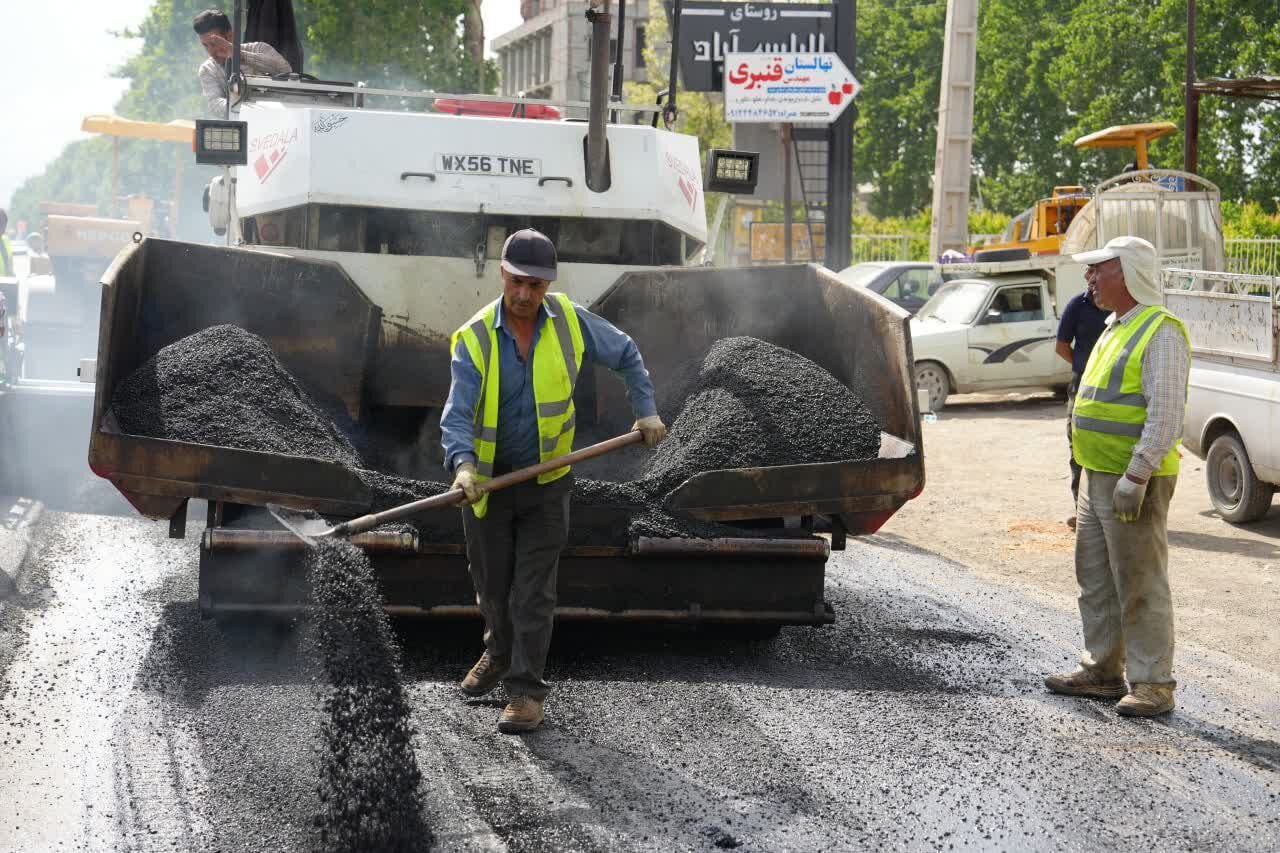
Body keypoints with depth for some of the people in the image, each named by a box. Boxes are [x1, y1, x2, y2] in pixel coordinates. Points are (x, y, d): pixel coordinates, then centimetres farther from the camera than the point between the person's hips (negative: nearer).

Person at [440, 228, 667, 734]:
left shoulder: (570, 321, -8)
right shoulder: (474, 340, -15)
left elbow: (626, 355, 10)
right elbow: (457, 413, -23)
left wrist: (646, 411, 3)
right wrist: (462, 464, -40)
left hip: (546, 481, 0)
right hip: (487, 481, 0)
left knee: (533, 591, -5)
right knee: (491, 584, 15)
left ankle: (527, 690, 2)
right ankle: (500, 653, 43)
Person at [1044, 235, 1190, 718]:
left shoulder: (1161, 331, -14)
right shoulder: (1115, 329, 18)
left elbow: (1166, 414, -21)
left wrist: (1135, 477, -25)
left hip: (1134, 482, -10)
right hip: (1098, 477, 10)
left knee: (1140, 586, -6)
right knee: (1096, 581, 15)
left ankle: (1153, 684, -1)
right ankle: (1102, 671, 24)